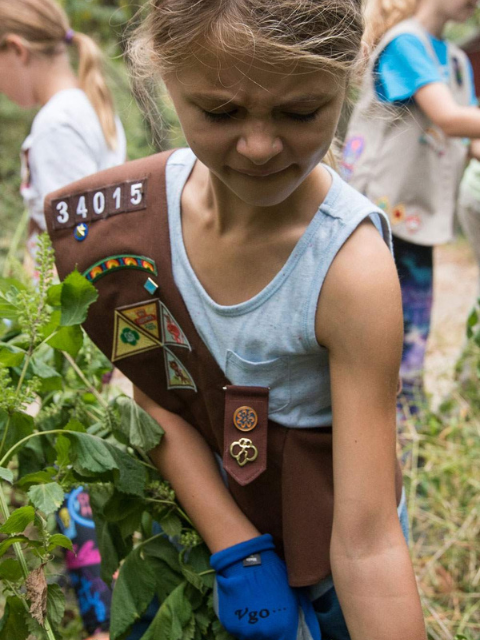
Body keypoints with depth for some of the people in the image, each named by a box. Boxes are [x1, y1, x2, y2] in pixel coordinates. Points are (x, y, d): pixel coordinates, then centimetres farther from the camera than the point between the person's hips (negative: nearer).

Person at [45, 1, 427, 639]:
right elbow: (152, 398, -8)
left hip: (324, 554, -4)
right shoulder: (118, 215, -18)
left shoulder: (352, 270, -32)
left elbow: (367, 543, -33)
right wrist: (236, 549, -15)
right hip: (205, 519, 4)